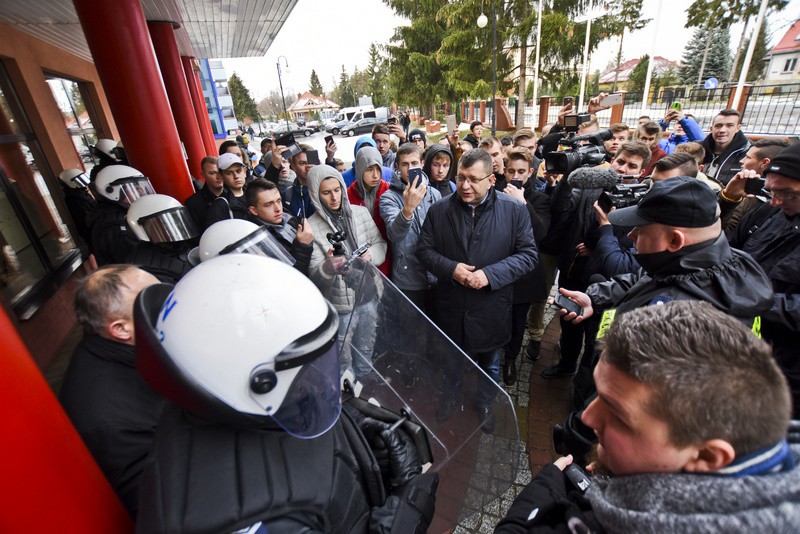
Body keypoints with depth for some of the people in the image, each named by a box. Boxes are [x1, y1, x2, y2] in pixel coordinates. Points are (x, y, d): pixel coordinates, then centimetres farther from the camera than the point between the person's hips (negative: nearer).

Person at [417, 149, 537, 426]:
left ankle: (484, 402, 53)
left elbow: (529, 254, -9)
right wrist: (450, 268, -20)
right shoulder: (439, 210, -5)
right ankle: (451, 396, 53)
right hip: (450, 307, 1)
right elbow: (424, 250, -1)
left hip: (492, 307, 0)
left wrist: (490, 274, -23)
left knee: (489, 363, 24)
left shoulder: (514, 210, -9)